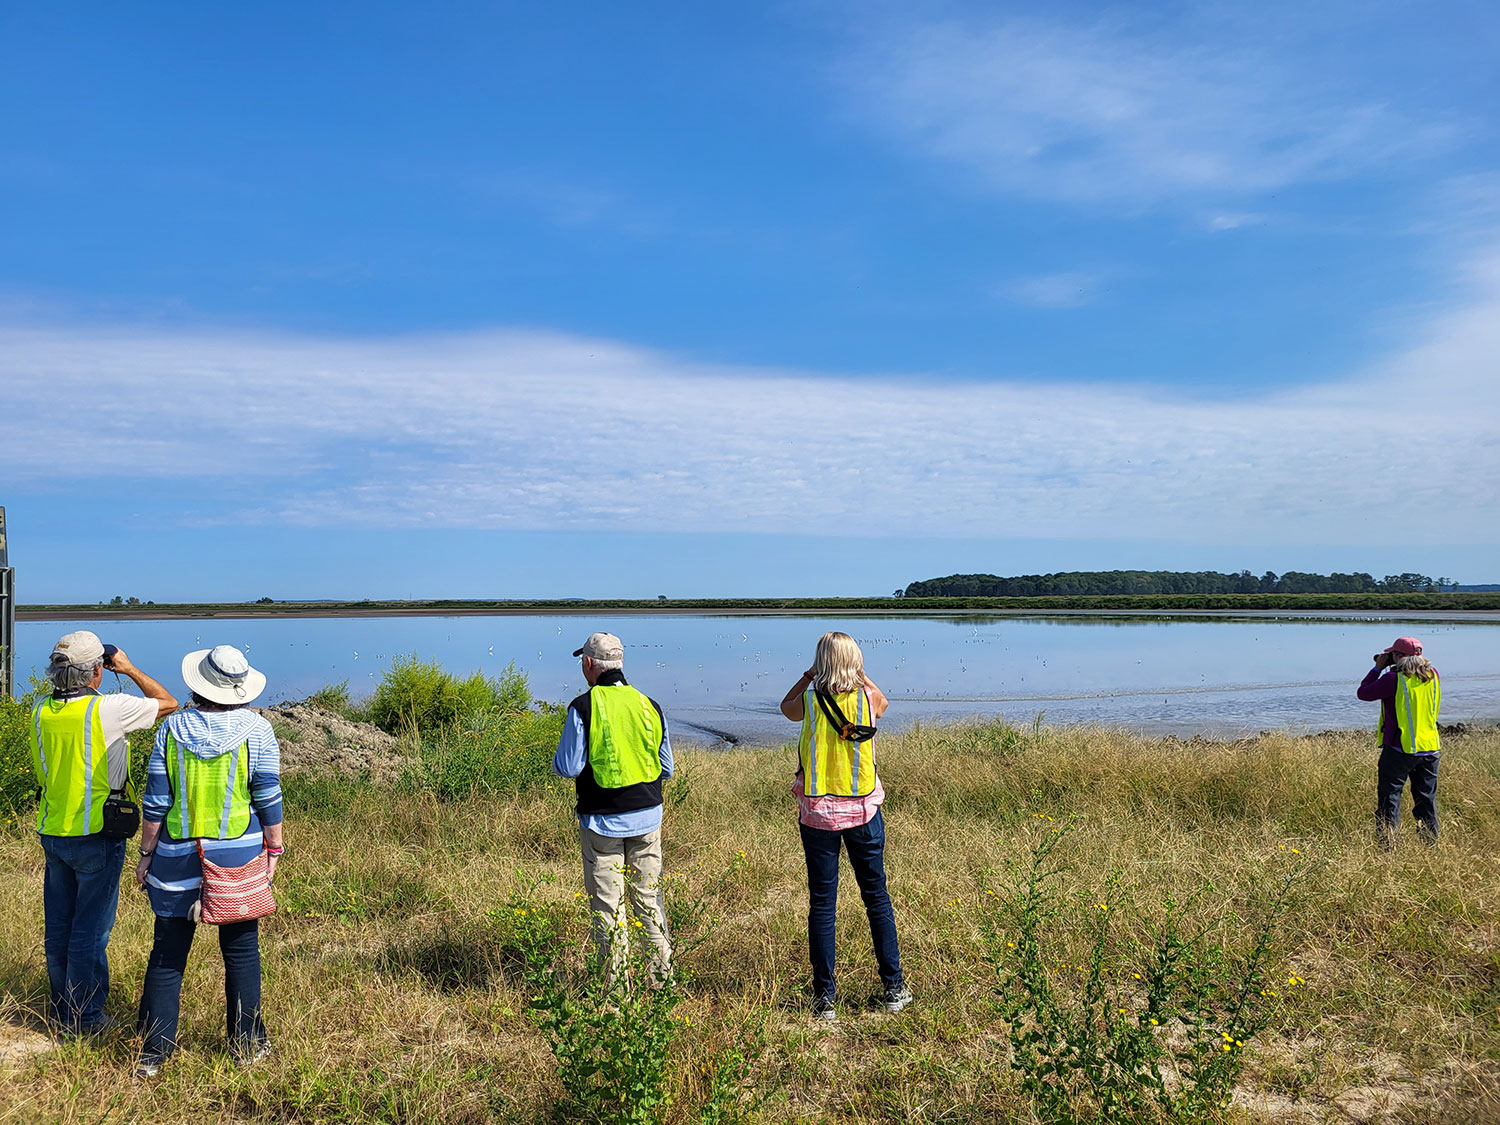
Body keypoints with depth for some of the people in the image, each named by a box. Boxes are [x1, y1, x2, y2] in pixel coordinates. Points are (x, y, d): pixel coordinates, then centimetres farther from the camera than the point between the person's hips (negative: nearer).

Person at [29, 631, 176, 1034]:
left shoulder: (41, 711, 1)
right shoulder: (107, 709, -18)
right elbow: (168, 703, -5)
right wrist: (130, 670, 3)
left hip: (52, 832, 6)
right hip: (96, 835, -6)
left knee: (58, 927, 17)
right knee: (91, 931, 4)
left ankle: (60, 1008, 30)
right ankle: (84, 1017, 12)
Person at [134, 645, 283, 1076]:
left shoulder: (172, 729, -5)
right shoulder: (256, 730, -8)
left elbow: (155, 802, -2)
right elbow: (268, 798, -6)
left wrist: (146, 854, 8)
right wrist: (273, 848, 5)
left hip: (177, 855, 1)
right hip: (238, 855, -1)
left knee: (168, 950, 11)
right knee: (240, 950, 10)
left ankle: (155, 1046, 14)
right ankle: (247, 1042, 19)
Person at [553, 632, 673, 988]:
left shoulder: (583, 707, -13)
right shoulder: (650, 706, 1)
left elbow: (567, 767, -12)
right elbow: (667, 768, 8)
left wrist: (557, 759, 10)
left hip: (603, 821, -4)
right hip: (647, 816, 4)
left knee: (607, 904, 7)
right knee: (649, 898, 16)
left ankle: (617, 983, 12)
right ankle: (663, 974, 22)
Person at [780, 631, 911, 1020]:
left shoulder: (808, 702, -9)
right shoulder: (868, 699, -7)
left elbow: (786, 707, 16)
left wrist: (810, 674, 13)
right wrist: (859, 673, 15)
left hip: (817, 814, -1)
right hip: (863, 812, 1)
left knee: (822, 904, 6)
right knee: (876, 897, 13)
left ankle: (824, 997, 11)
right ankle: (894, 988, 21)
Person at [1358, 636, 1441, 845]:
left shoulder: (1394, 679, -15)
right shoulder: (1433, 675, 4)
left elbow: (1364, 693, -6)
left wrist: (1378, 668, 3)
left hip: (1400, 748, -6)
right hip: (1430, 748, 6)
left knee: (1389, 795, 1)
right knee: (1427, 797, 15)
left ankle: (1388, 845, -1)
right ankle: (1431, 845, 20)